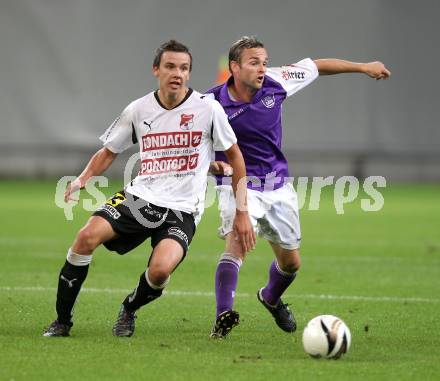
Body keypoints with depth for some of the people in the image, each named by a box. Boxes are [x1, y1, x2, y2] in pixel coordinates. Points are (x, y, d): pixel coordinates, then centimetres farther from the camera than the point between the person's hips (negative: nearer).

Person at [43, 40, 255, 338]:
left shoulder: (207, 108, -4)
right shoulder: (139, 110, 4)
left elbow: (234, 155, 7)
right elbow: (109, 151, 17)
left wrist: (242, 212, 6)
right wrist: (83, 179, -3)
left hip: (182, 210, -2)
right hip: (139, 197, 2)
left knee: (160, 270, -28)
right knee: (88, 236, -24)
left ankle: (129, 310, 8)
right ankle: (62, 321, -9)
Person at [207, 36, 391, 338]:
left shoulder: (275, 83, -11)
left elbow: (317, 67, 4)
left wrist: (364, 67, 11)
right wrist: (210, 163, -28)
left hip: (278, 186, 5)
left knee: (291, 262, 16)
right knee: (237, 245, -32)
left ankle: (271, 298, 49)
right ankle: (223, 317, -39)